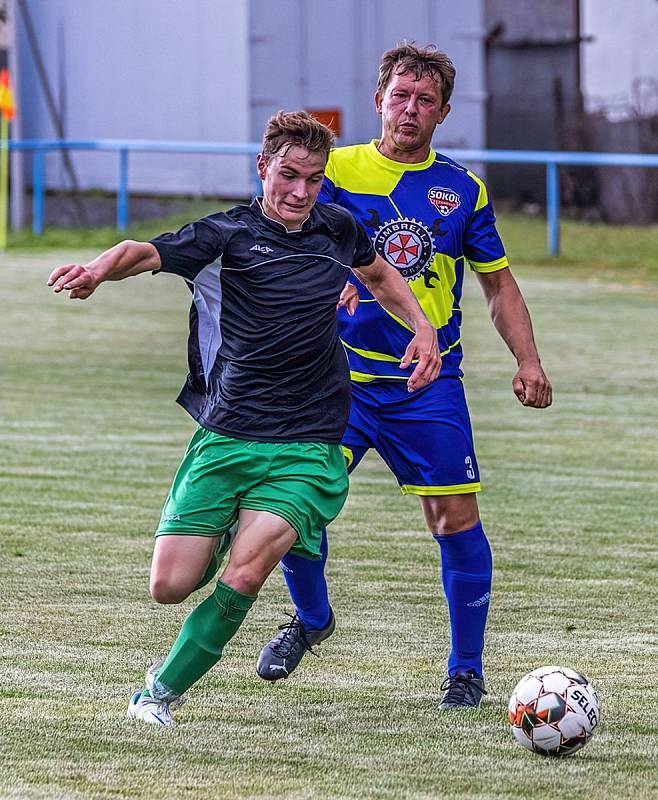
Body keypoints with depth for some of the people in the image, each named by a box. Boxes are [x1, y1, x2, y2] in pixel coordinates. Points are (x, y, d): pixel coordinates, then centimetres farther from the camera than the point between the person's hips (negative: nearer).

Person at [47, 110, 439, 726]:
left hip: (307, 449, 1)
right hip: (226, 439, -1)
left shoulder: (338, 229, 6)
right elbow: (149, 253, -26)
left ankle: (161, 693, 0)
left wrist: (422, 327, 14)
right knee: (170, 585, -5)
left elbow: (378, 273, 30)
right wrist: (100, 270, -48)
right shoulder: (229, 235, -8)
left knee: (244, 576, -19)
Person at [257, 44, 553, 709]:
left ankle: (466, 669, 9)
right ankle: (311, 618, 21)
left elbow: (498, 283, 14)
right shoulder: (337, 170, 2)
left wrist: (528, 360, 1)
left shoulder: (463, 191, 7)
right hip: (340, 376, -1)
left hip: (429, 382, 1)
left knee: (454, 518, -5)